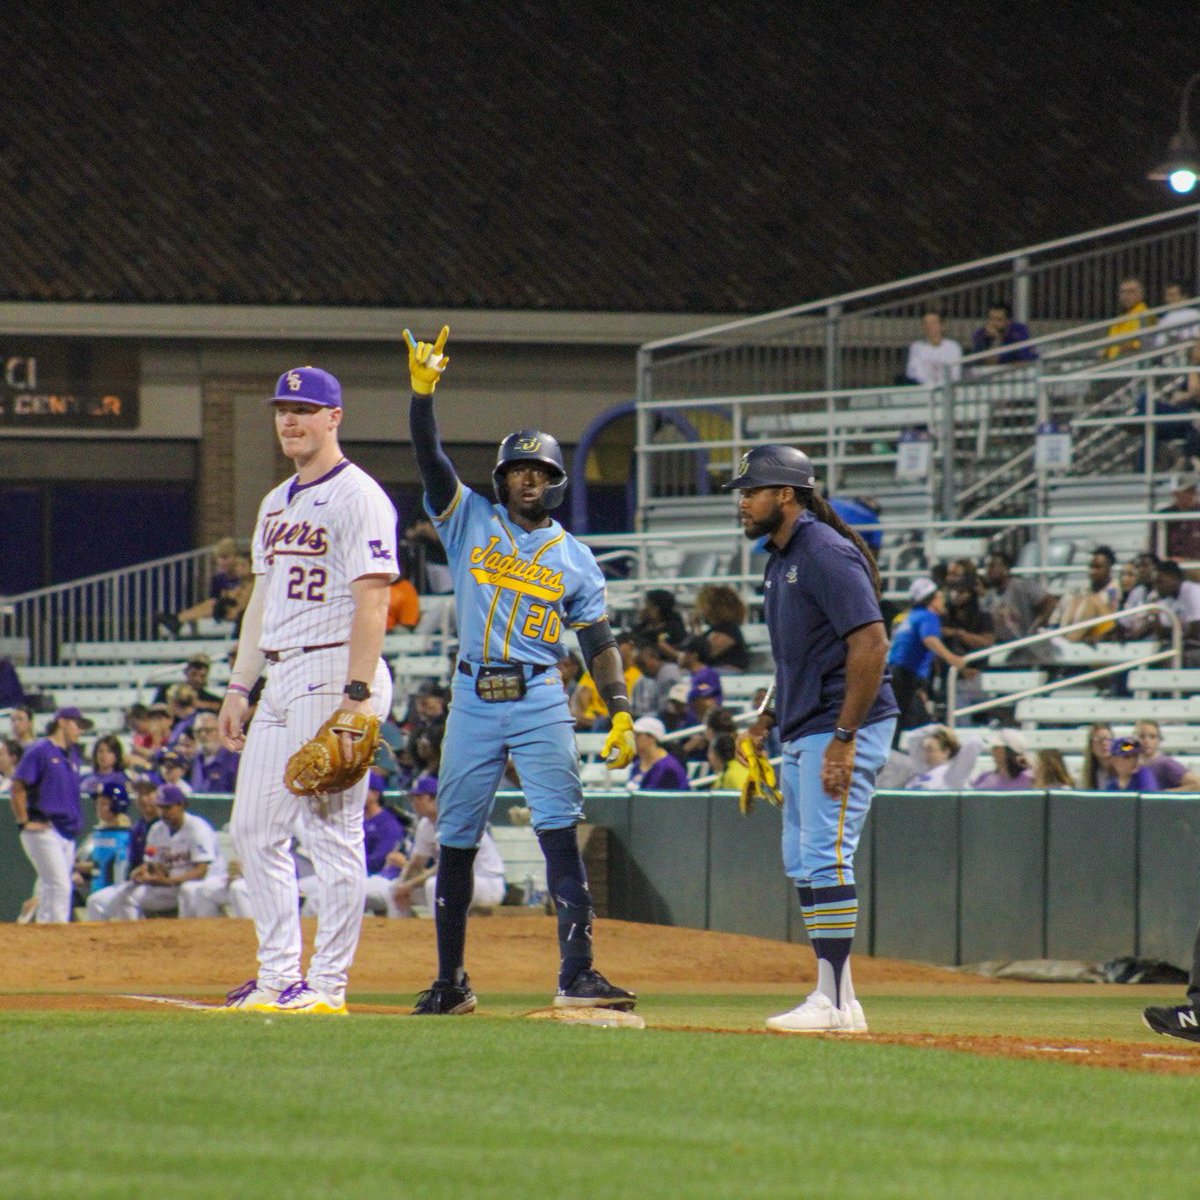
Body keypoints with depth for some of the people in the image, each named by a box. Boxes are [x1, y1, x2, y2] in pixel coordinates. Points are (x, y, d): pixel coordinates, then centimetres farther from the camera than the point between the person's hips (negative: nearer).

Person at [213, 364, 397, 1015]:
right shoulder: (276, 503, 20)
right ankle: (277, 975, 12)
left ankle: (327, 984, -5)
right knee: (253, 827, 8)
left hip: (334, 672, -10)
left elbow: (372, 600, -16)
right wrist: (237, 688, 18)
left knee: (333, 830, -7)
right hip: (280, 679, 10)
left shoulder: (357, 496, -8)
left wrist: (357, 693, -23)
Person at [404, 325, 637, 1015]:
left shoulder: (576, 559, 10)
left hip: (541, 702, -1)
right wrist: (423, 391, -20)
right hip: (474, 700, 1)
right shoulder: (470, 520, 9)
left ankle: (577, 973, -15)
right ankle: (451, 983, 14)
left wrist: (622, 713, -6)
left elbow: (600, 643, 7)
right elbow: (430, 458, -4)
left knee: (560, 833, -11)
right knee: (456, 840, 5)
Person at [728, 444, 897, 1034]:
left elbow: (871, 645, -22)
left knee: (824, 856, -13)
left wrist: (844, 738, -24)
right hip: (804, 734, 11)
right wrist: (770, 717, 15)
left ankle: (835, 1003, -14)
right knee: (801, 862, 11)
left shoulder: (827, 554, -15)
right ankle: (833, 997, 15)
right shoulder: (782, 559, 17)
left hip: (845, 727, -11)